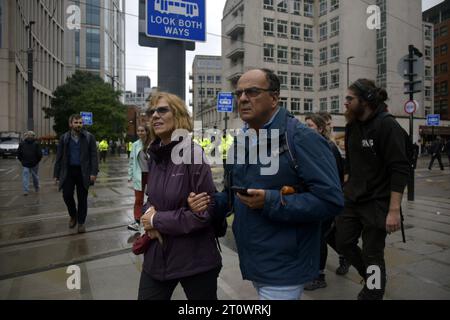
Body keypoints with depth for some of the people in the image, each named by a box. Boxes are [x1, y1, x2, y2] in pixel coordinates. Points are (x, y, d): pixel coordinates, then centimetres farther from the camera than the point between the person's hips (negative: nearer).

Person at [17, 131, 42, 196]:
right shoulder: (36, 144, -3)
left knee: (25, 176, -1)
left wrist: (22, 160, 14)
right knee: (35, 176, 12)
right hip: (34, 163, 0)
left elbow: (18, 154, 5)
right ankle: (37, 189, 25)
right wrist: (37, 160, 7)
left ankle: (26, 190, -11)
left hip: (25, 163, 1)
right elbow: (39, 154, -7)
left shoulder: (22, 144, 3)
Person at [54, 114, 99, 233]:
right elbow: (59, 157, 7)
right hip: (68, 171, 2)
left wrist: (94, 172, -12)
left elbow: (94, 155, -3)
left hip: (83, 172, -1)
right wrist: (56, 174, 4)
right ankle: (73, 216, 26)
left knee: (82, 198, 4)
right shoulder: (64, 138, 6)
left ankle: (81, 222, 18)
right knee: (67, 195, -2)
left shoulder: (89, 137, 1)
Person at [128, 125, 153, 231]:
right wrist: (130, 175, 7)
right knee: (138, 200, 4)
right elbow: (131, 161, 9)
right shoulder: (135, 145, 3)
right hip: (139, 175, 3)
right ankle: (137, 222, 7)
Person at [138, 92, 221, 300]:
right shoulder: (154, 156, 5)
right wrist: (149, 212, -6)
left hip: (195, 260, -5)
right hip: (157, 256, 5)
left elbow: (207, 211, -18)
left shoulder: (193, 154, -16)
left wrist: (157, 220, -14)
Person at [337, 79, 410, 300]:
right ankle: (372, 278, 39)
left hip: (377, 203, -7)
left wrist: (394, 210, -23)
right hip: (352, 199, 7)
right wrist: (345, 189, 14)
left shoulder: (387, 125, -15)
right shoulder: (352, 126, 6)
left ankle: (372, 293, 27)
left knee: (372, 255, 5)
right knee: (344, 243, 12)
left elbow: (400, 170, -19)